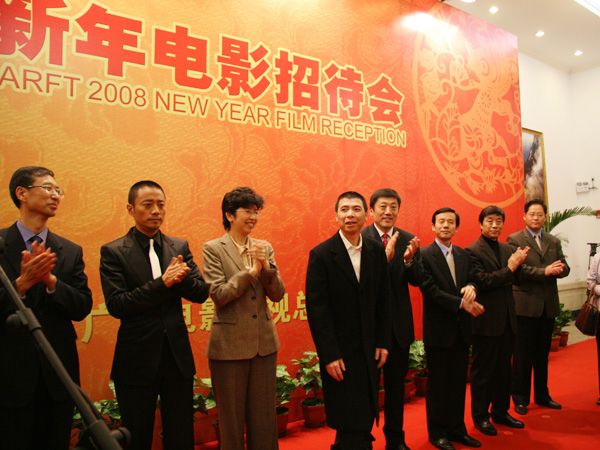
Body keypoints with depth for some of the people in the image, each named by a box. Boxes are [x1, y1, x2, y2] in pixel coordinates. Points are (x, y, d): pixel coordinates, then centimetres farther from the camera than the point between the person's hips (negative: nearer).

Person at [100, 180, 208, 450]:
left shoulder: (180, 247, 4)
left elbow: (201, 293, 0)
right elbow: (116, 305, -16)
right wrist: (162, 282, -24)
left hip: (177, 356, 3)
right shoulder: (113, 252, -7)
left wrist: (180, 276, -20)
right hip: (137, 359, -3)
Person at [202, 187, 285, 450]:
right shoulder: (213, 248, -6)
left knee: (264, 416, 14)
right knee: (232, 418, 11)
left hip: (264, 342, 4)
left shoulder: (264, 247, 6)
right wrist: (251, 271, -17)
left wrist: (267, 268, -15)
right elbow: (218, 294, -14)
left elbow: (277, 295, 2)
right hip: (230, 344, -4)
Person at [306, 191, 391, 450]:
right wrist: (329, 355, -15)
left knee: (365, 417, 13)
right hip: (339, 352, -4)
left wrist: (383, 342, 4)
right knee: (349, 422, 4)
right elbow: (316, 308, -13)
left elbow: (383, 301, 8)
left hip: (369, 350, 4)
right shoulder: (321, 254, -11)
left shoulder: (376, 252, 3)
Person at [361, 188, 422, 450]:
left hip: (399, 323, 4)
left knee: (396, 384, 18)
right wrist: (385, 258, -34)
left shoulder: (408, 240, 2)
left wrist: (409, 259, -23)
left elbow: (417, 280, -4)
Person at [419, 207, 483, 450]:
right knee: (438, 383, 7)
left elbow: (471, 280, 7)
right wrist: (462, 304, -22)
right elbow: (430, 291, -17)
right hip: (438, 330, -6)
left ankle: (457, 429, 29)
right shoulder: (424, 255, -11)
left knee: (458, 382, 14)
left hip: (461, 329, 6)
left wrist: (470, 288, -17)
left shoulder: (463, 254, 10)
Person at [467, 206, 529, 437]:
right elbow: (482, 281, -21)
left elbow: (513, 280, 8)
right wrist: (509, 268, -19)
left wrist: (517, 264, -10)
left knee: (503, 369, 17)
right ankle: (480, 416, 19)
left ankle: (501, 412, 32)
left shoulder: (507, 249, 11)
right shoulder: (473, 251, -12)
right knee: (483, 371, 6)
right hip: (486, 321, -7)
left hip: (507, 320, 7)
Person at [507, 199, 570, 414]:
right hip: (525, 305, -5)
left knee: (542, 354, 15)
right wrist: (544, 271, -23)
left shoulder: (554, 241, 12)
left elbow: (564, 268, 5)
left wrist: (560, 269, -17)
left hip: (548, 305, 5)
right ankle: (520, 398, 16)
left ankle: (542, 395, 28)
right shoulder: (514, 239, -5)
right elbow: (517, 269, -15)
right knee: (522, 355, 4)